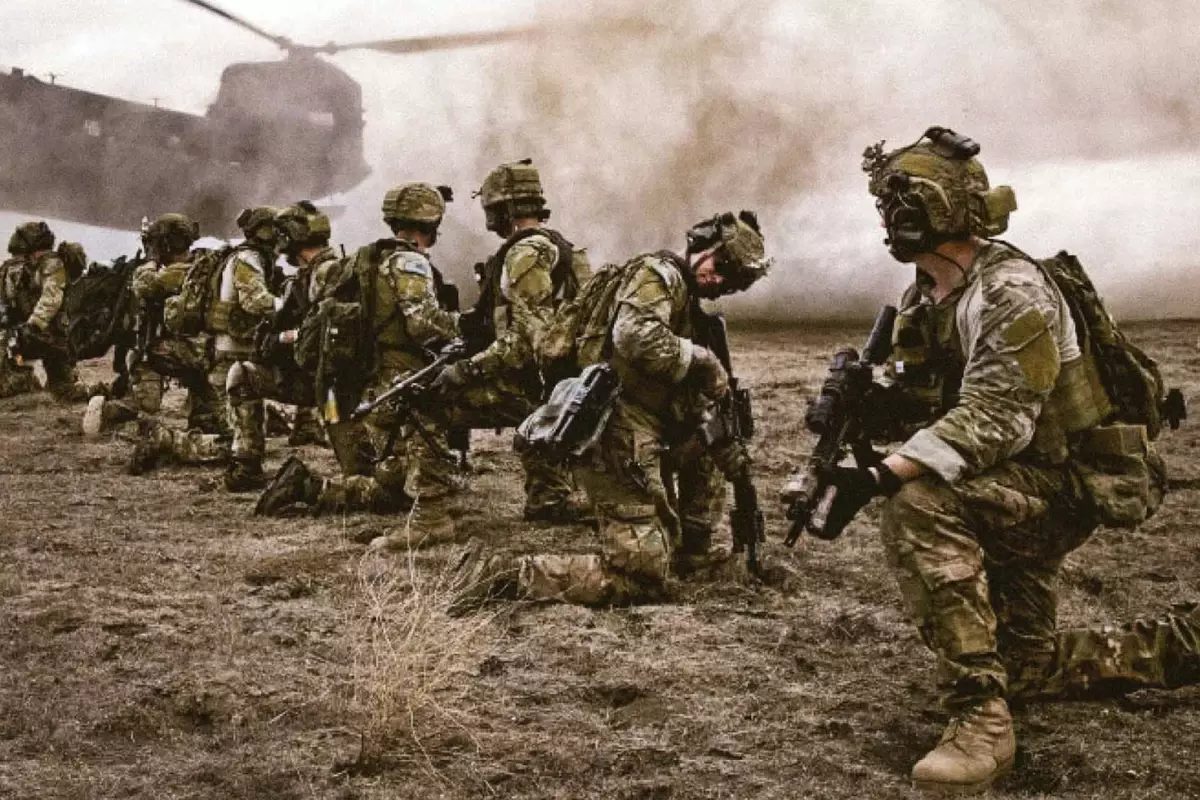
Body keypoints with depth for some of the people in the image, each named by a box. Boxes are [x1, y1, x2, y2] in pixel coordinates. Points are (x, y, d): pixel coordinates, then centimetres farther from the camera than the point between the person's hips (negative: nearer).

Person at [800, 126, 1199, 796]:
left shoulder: (1011, 291, -24)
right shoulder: (925, 300, 5)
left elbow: (992, 421, -33)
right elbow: (921, 402, 10)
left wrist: (883, 475, -42)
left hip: (1066, 484, -10)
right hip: (1008, 493, 10)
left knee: (919, 506, -36)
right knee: (1021, 666, 16)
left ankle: (982, 717, -30)